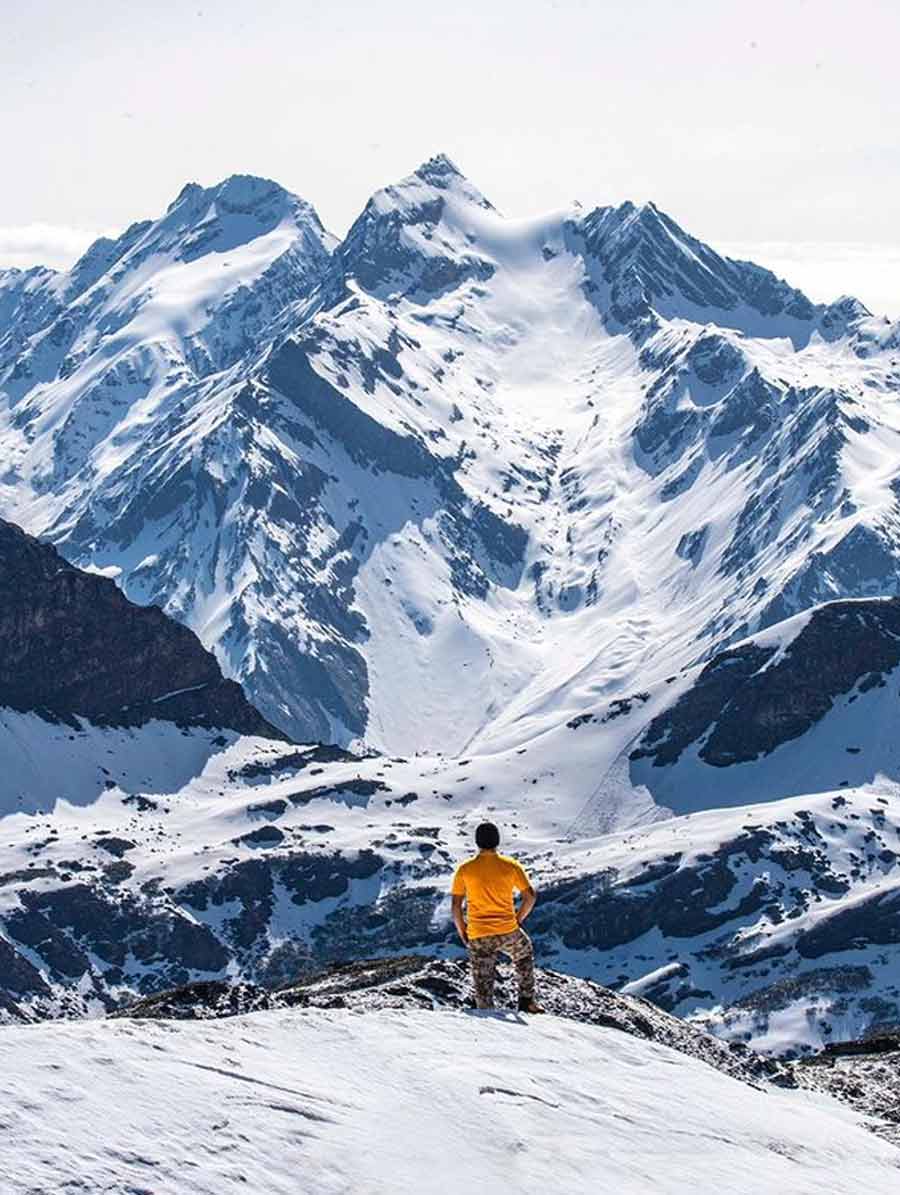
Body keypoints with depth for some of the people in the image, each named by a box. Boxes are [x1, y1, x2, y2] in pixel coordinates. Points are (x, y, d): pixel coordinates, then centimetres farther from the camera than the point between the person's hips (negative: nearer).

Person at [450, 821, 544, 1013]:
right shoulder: (511, 866, -3)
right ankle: (526, 1000, 26)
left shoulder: (464, 869, -2)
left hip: (478, 937, 0)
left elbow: (456, 906, -2)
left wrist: (462, 933, 11)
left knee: (483, 985, 8)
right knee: (524, 954, 31)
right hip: (508, 933, 0)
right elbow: (530, 896, -2)